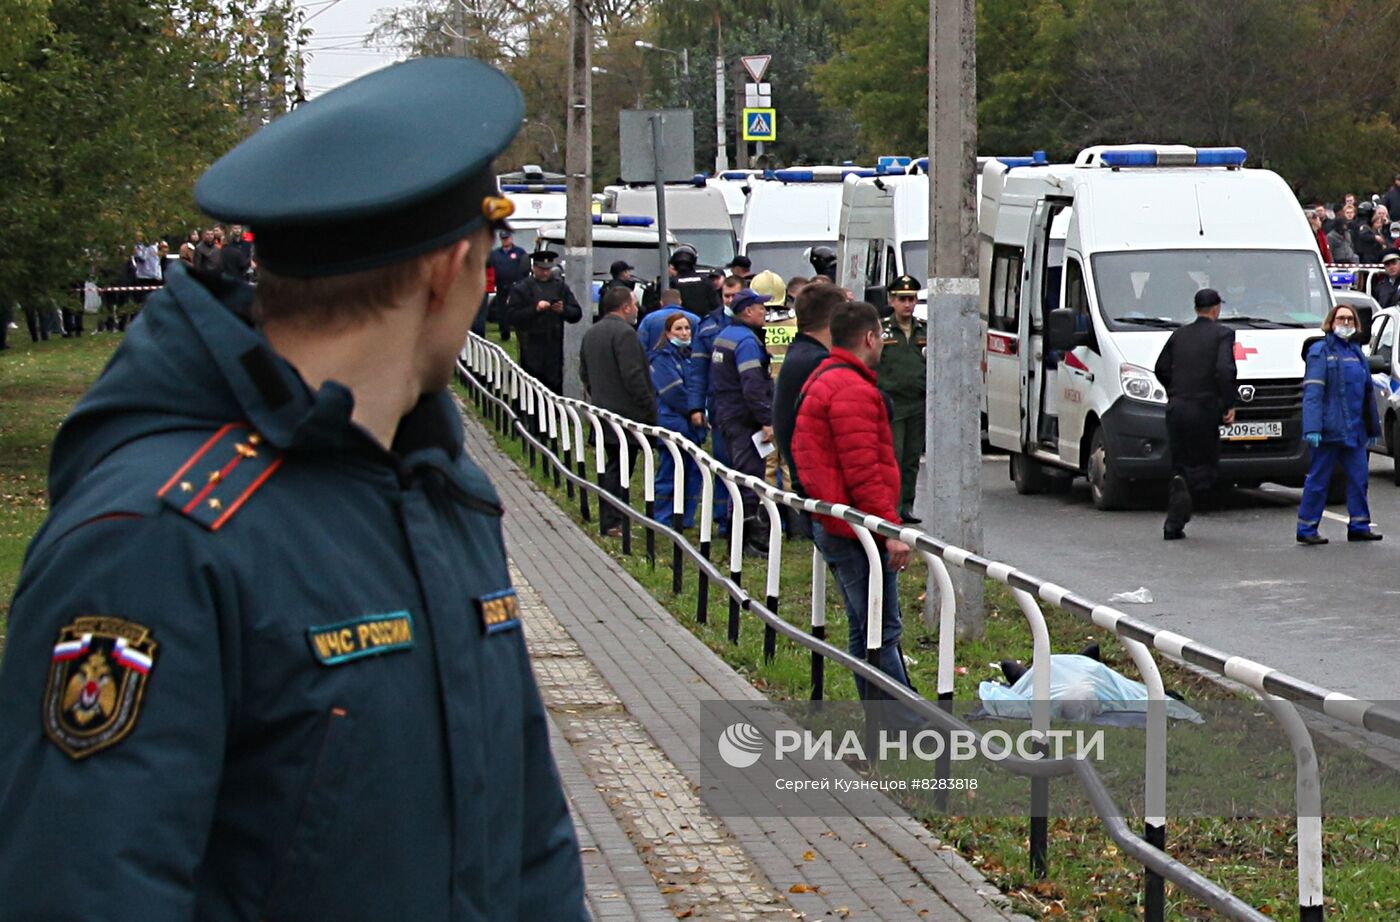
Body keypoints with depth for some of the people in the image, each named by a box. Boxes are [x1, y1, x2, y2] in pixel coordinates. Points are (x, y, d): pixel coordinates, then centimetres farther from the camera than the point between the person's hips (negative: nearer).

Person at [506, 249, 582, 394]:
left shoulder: (560, 286, 12)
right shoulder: (521, 288, 1)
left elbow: (577, 314, 11)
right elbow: (511, 317, -9)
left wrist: (563, 310, -10)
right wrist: (535, 309, -19)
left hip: (555, 349, 3)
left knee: (556, 388, 3)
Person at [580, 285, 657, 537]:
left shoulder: (591, 333, 13)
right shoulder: (624, 333, -17)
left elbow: (584, 373, 20)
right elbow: (633, 376, -21)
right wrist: (650, 409, -15)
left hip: (602, 411, 9)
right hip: (627, 413, -9)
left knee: (612, 467, 16)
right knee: (621, 467, -5)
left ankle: (609, 520, 18)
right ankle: (613, 523, -6)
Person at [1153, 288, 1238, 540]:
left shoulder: (1179, 335, 12)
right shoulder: (1222, 334, -3)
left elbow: (1161, 369, 12)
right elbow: (1225, 370, -16)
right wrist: (1229, 404, -8)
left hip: (1176, 408, 5)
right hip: (1204, 408, -5)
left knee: (1180, 466, 14)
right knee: (1206, 467, 3)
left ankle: (1174, 525, 7)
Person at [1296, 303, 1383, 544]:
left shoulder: (1356, 352, 16)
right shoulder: (1320, 352, -5)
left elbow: (1367, 392, 22)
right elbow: (1312, 392, -14)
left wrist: (1373, 428, 21)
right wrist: (1312, 428, -23)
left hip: (1354, 431, 7)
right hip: (1329, 429, -7)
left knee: (1359, 476, 8)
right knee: (1318, 479, -3)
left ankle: (1359, 526, 15)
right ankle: (1306, 529, 2)